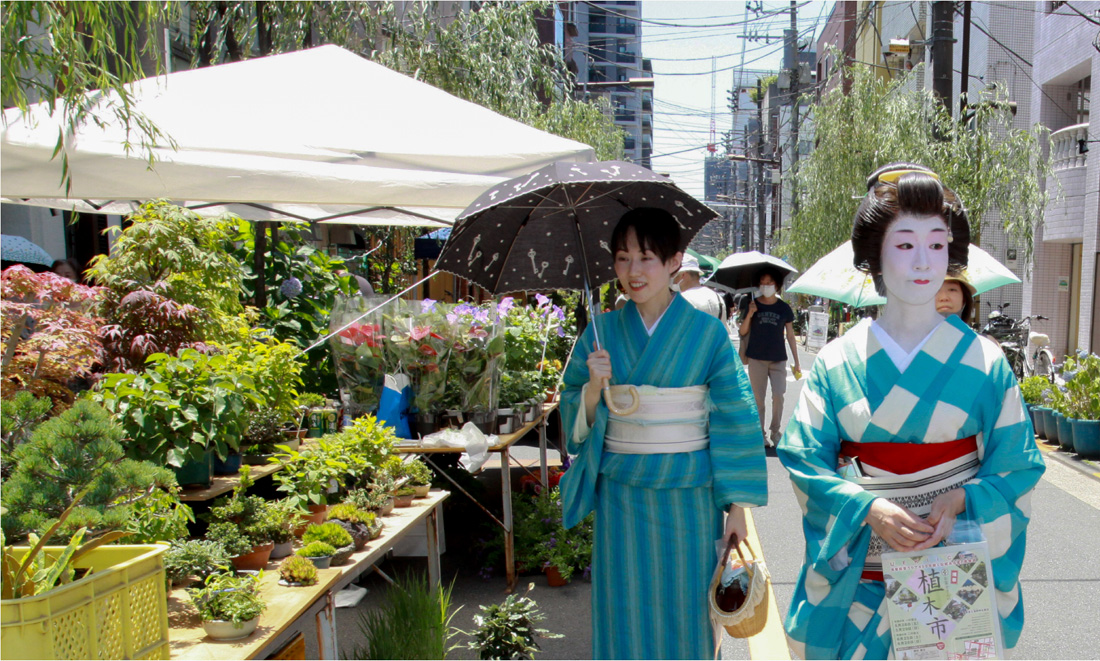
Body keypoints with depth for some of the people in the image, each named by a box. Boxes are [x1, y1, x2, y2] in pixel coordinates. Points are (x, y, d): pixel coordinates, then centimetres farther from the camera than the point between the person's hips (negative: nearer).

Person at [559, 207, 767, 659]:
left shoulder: (707, 332, -4)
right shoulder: (602, 331, 2)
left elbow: (733, 421, -2)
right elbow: (576, 421, 4)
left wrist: (737, 508, -4)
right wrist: (594, 386, -17)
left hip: (688, 496, -1)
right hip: (620, 497, 2)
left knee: (686, 611, 10)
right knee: (625, 616, 9)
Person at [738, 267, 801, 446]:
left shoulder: (784, 308, 4)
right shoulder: (753, 305, 4)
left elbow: (790, 336, 8)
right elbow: (743, 332, 3)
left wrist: (796, 362, 6)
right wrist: (750, 314, -14)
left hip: (778, 359, 0)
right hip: (756, 359, 0)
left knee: (778, 395, -8)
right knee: (758, 397, 2)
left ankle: (775, 430, 10)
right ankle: (761, 432, 13)